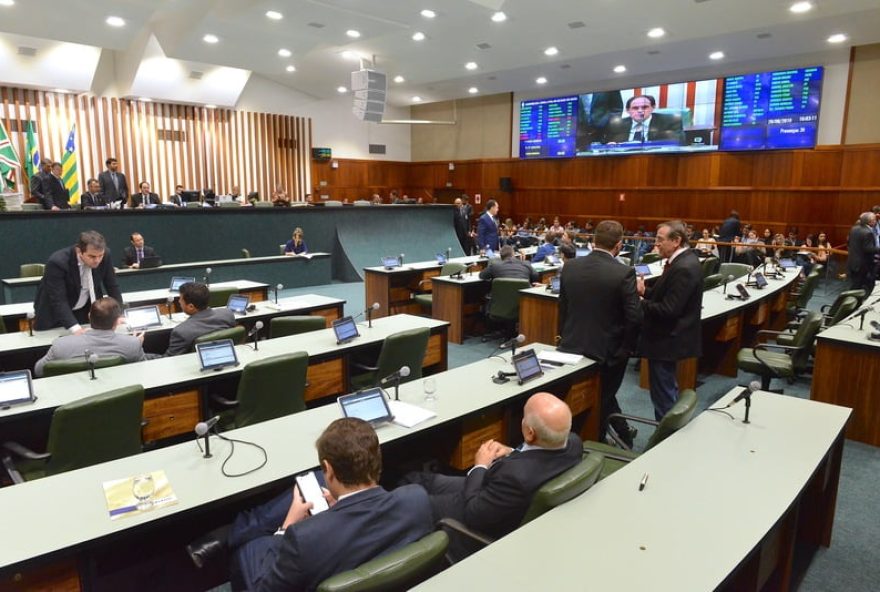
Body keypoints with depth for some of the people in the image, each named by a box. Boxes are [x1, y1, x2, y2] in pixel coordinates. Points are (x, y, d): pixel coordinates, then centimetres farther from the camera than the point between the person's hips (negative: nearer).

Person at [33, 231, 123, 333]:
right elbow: (58, 300, -32)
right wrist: (75, 328, -43)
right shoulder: (58, 262, -29)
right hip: (54, 312, -3)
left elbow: (112, 286, -6)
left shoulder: (105, 255, -18)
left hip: (85, 310, 3)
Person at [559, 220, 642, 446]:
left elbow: (562, 308, 4)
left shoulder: (570, 267, -5)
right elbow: (635, 317, -18)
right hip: (609, 349, -4)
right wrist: (628, 347, -2)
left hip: (574, 345, 4)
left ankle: (624, 432, 40)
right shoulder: (624, 273, -18)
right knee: (602, 398, 16)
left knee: (602, 395, 24)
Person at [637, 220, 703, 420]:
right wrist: (645, 291, -2)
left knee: (663, 396, 1)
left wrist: (639, 303, -15)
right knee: (668, 391, 22)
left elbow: (668, 309, -26)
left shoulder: (683, 268, -24)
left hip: (667, 340, -11)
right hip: (669, 336, 11)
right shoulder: (683, 260, 7)